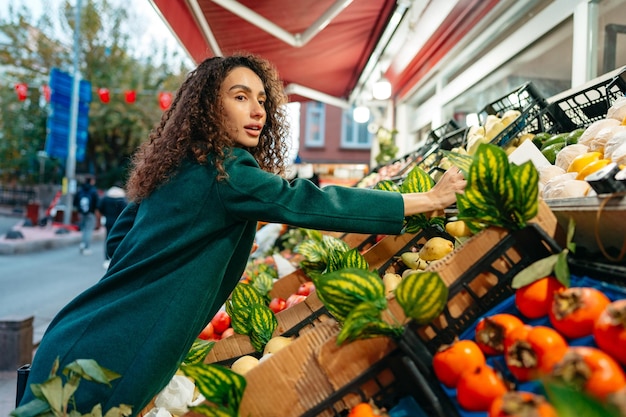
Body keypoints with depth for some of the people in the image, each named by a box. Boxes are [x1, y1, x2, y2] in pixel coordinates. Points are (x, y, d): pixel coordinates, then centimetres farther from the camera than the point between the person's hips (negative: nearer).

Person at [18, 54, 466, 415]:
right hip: (106, 361, -9)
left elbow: (118, 240, 15)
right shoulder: (223, 171, -19)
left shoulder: (173, 168, 7)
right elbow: (310, 202, -22)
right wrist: (430, 199, -16)